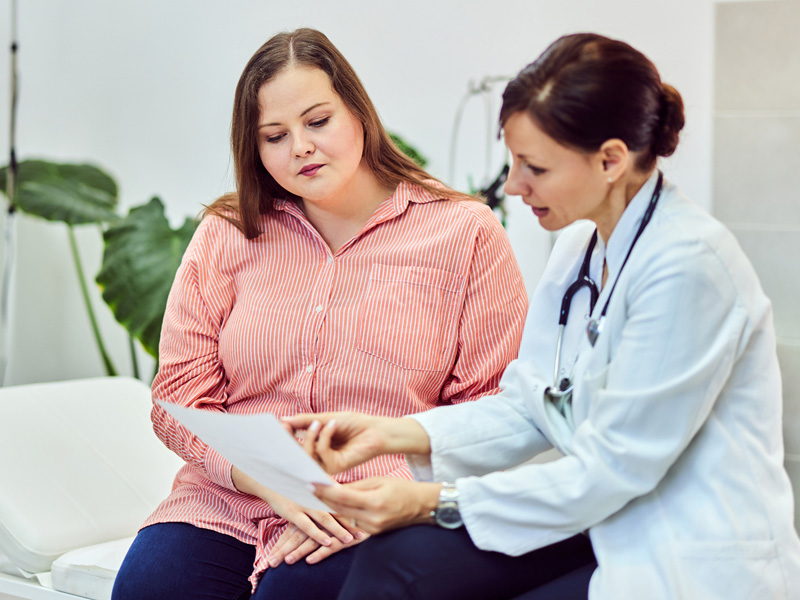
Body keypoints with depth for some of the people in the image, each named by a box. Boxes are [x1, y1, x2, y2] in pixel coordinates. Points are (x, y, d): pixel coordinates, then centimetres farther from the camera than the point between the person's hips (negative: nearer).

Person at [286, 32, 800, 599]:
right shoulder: (581, 245, 7)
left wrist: (438, 503, -18)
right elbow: (527, 408, 7)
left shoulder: (689, 264, -21)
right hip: (601, 526, 7)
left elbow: (611, 468, -20)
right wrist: (394, 433, -6)